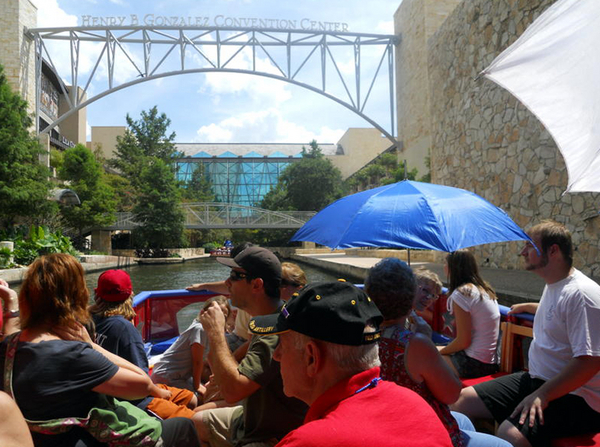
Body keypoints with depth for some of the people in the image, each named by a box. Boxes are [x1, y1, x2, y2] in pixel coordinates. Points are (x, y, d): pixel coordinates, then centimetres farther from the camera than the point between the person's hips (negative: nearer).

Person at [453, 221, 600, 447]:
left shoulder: (581, 294, -20)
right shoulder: (553, 286, 10)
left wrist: (542, 394, -25)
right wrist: (529, 307, 38)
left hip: (574, 396, -9)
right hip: (536, 379, 9)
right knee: (463, 400, 0)